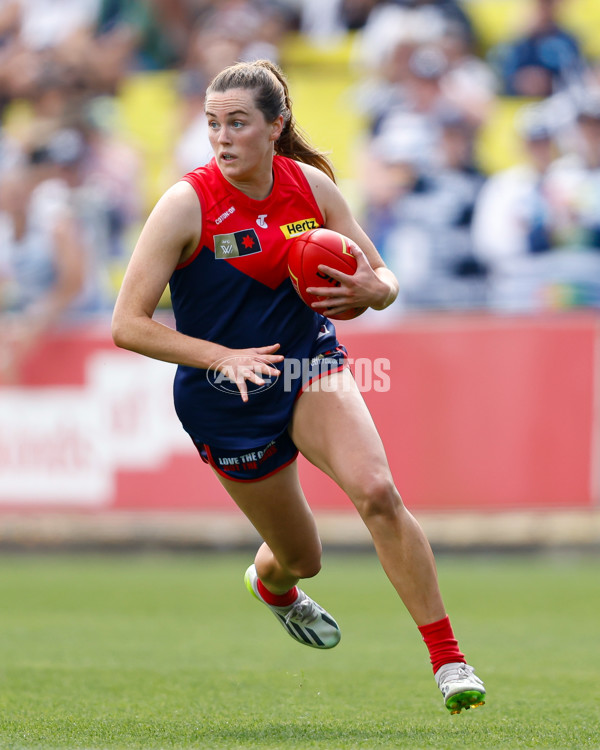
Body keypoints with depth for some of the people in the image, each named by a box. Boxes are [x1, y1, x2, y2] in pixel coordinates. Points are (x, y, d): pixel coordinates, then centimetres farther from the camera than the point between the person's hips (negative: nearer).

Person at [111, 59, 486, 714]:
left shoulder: (312, 185, -7)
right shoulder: (187, 204, -18)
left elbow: (385, 284, 3)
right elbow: (128, 324, -19)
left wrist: (367, 290, -22)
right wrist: (224, 356, -30)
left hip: (310, 364, 2)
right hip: (225, 398, -2)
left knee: (376, 492, -26)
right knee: (301, 556, 10)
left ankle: (448, 660, -19)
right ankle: (269, 581, 51)